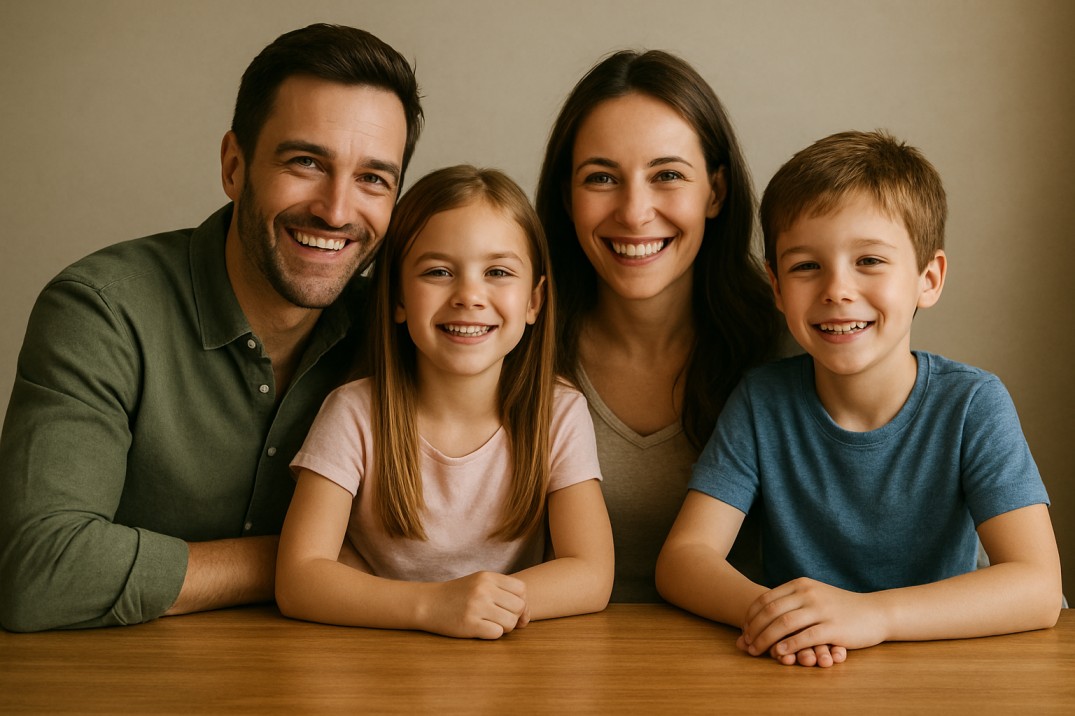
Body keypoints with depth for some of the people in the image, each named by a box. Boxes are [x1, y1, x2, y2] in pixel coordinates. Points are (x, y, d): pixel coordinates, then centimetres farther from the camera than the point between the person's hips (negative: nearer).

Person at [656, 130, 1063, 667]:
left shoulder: (972, 406, -10)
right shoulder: (763, 402, -5)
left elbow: (1039, 587, -19)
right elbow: (682, 557, -9)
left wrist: (871, 613, -33)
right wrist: (765, 610, -31)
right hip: (794, 675, 2)